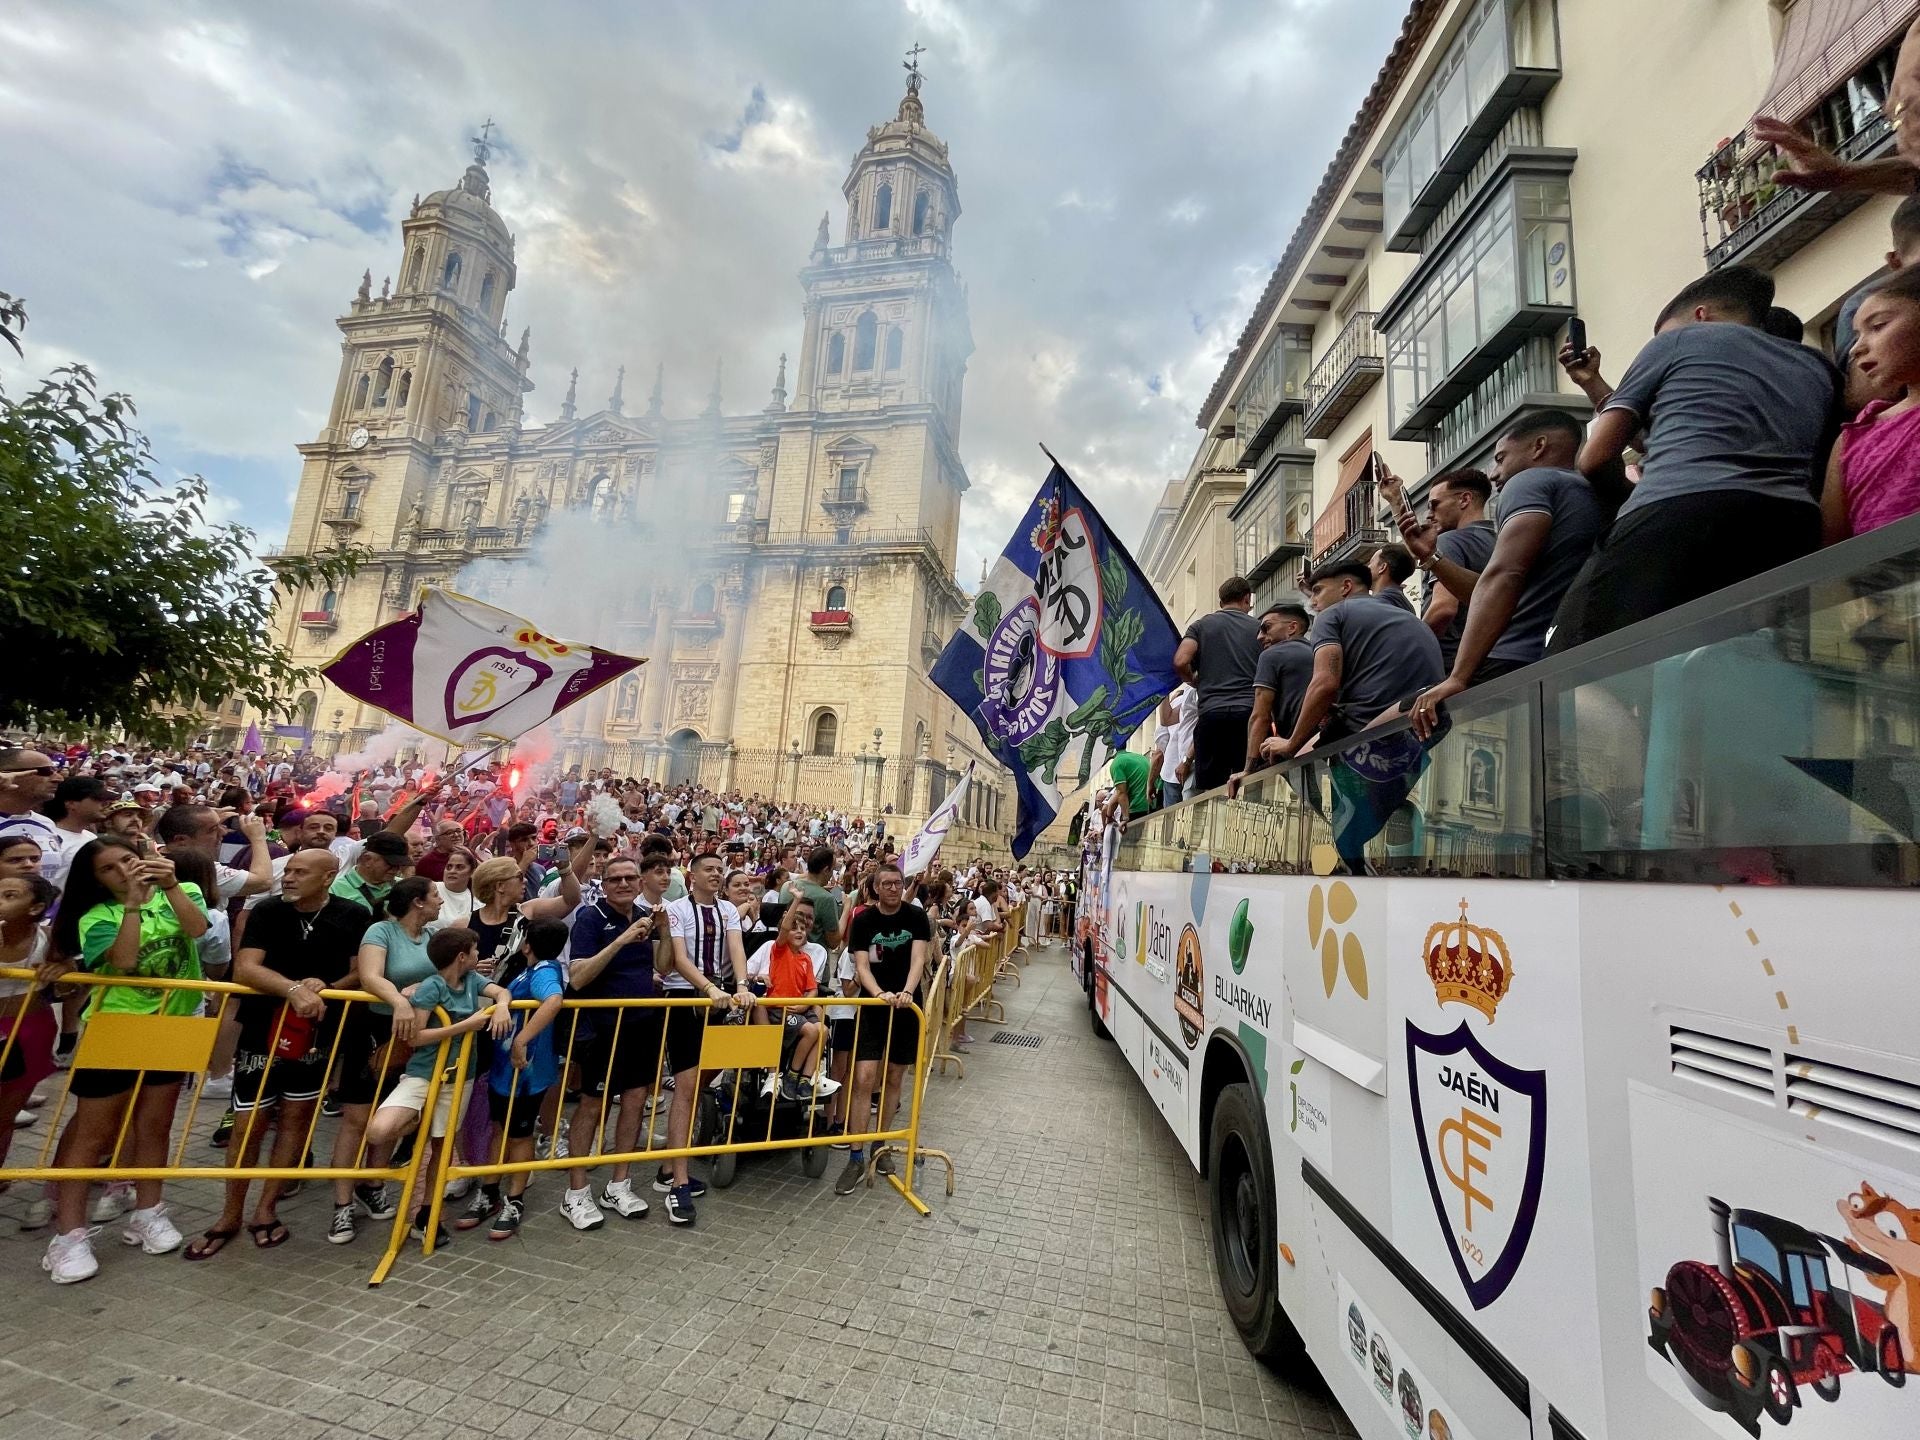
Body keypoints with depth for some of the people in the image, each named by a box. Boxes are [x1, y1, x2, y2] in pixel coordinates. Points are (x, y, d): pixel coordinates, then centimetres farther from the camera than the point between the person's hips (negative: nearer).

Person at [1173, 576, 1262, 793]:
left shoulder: (1202, 625, 12)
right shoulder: (1259, 628, 15)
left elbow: (1180, 662, -3)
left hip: (1212, 712, -1)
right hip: (1250, 711, 1)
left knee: (1208, 788, -1)